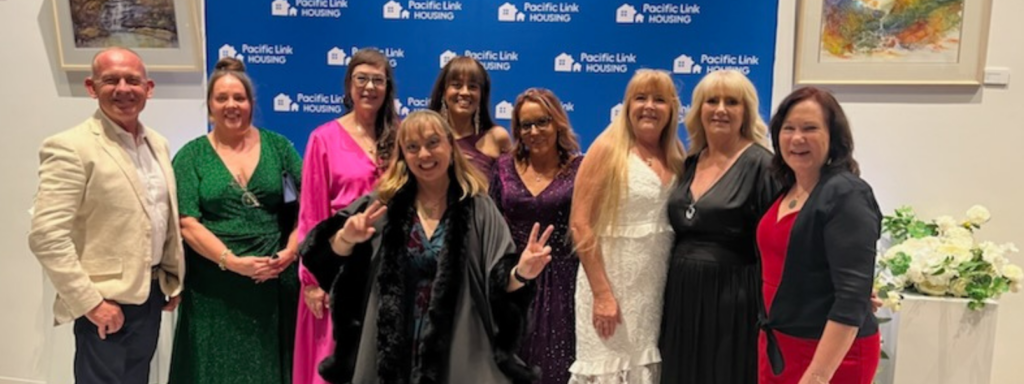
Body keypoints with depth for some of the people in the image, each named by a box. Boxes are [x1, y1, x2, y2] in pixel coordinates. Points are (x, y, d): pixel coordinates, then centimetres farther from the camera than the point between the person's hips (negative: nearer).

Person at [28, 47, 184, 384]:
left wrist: (173, 279, 15)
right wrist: (90, 301, -19)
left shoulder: (158, 144, 8)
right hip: (106, 302, -7)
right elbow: (46, 237, -19)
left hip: (151, 293, 7)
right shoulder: (70, 148, -14)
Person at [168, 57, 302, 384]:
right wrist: (233, 262, -16)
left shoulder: (277, 146, 6)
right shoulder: (191, 156, 2)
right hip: (215, 288, -1)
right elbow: (187, 224, -6)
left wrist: (290, 251, -12)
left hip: (276, 280, 1)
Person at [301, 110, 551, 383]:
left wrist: (520, 273, -25)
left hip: (459, 349, -1)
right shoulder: (383, 203, 1)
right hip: (392, 347, 1)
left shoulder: (478, 208, -2)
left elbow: (501, 285, -4)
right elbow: (329, 258, 0)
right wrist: (347, 238, -20)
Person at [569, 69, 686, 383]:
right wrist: (602, 293, -16)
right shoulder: (608, 148, -8)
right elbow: (581, 224, -13)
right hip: (610, 285, -5)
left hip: (658, 289, 5)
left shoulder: (677, 157, 8)